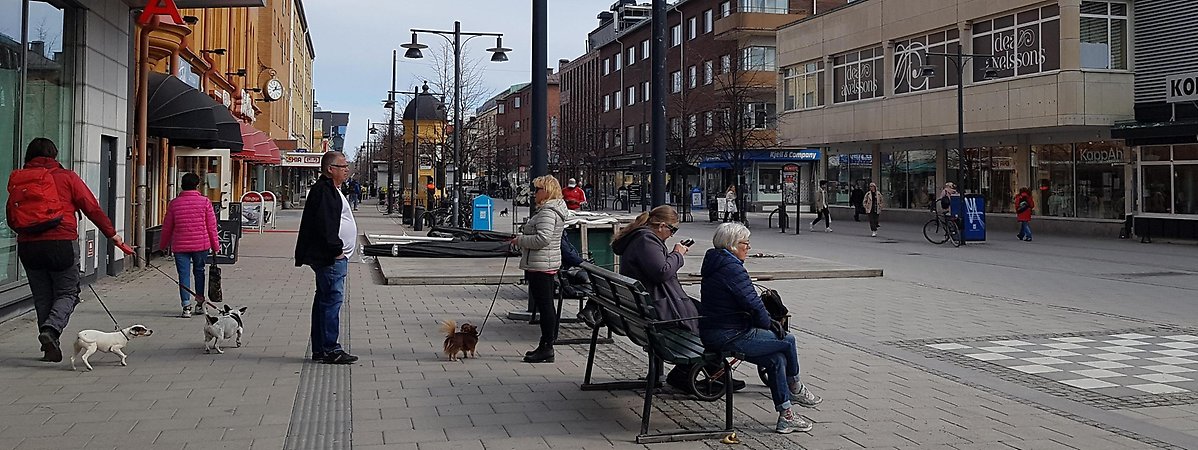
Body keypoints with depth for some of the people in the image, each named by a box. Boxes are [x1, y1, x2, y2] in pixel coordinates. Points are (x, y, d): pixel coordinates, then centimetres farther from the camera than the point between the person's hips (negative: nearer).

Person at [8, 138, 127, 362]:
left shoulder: (18, 179, 9)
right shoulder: (66, 177, 1)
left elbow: (11, 218, 13)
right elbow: (92, 208, 0)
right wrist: (112, 235, 5)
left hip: (28, 247, 3)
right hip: (62, 243, -3)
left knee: (42, 297, 13)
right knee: (67, 293, 7)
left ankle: (50, 348, 14)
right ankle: (51, 330, -19)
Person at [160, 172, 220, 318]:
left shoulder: (174, 203, 1)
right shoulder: (204, 201, -3)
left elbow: (167, 227, 7)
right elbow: (211, 226, -1)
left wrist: (163, 245, 21)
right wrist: (215, 245, 8)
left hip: (180, 246, 0)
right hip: (201, 244, 0)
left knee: (184, 274, 3)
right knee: (199, 271, 16)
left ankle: (186, 306, -4)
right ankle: (200, 303, 22)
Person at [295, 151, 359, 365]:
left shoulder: (330, 190, 21)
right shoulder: (323, 190, -13)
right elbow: (324, 223, -22)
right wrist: (336, 249, -20)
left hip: (334, 257, 11)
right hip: (330, 258, -11)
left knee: (324, 301, 12)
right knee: (332, 300, -10)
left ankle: (320, 350, 16)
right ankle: (330, 350, -8)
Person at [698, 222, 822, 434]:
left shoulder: (715, 264, 15)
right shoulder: (731, 267, -19)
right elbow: (753, 303, -19)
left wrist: (767, 322, 8)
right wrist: (767, 324, 0)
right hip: (728, 338, -10)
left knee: (777, 359, 11)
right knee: (787, 340, 0)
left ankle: (785, 415, 14)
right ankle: (795, 389, 23)